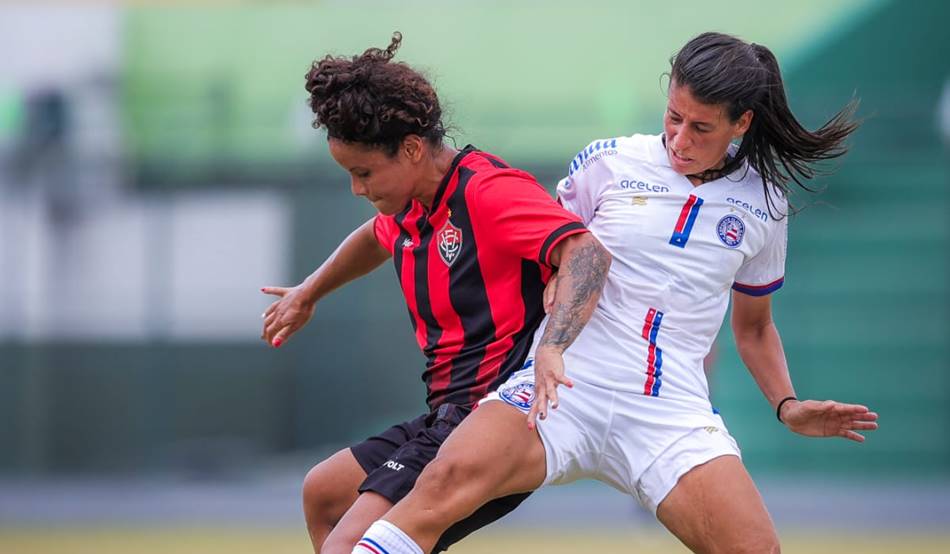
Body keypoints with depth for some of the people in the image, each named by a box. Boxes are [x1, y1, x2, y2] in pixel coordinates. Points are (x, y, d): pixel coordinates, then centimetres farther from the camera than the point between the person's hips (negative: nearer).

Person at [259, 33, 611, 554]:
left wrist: (551, 350, -46)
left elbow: (587, 252, -33)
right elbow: (376, 238, 36)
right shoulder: (410, 208, 10)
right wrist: (307, 294, 49)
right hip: (446, 419, 10)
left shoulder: (488, 190, -19)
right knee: (322, 494, 25)